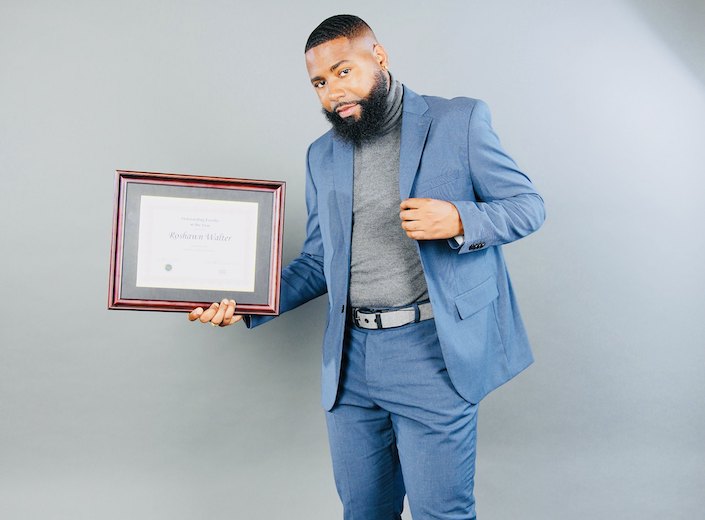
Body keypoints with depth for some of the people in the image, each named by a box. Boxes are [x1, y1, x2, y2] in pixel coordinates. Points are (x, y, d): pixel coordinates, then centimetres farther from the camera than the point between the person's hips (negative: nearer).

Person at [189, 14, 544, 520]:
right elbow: (318, 262, 15)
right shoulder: (322, 156, 13)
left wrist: (459, 220, -19)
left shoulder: (460, 121, -1)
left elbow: (529, 204, 1)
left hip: (432, 351, -4)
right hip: (350, 360, 5)